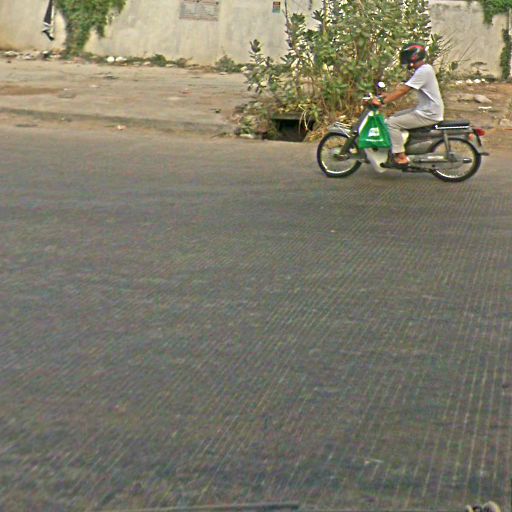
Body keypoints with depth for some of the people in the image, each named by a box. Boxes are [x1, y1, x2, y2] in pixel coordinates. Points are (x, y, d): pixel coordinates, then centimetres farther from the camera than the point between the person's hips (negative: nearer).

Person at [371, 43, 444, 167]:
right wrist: (388, 94, 9)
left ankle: (401, 156, -14)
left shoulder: (423, 71, -19)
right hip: (425, 110, 11)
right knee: (394, 117, 16)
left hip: (429, 115, -11)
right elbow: (404, 87, 17)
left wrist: (382, 101, -22)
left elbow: (403, 90, -23)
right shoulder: (424, 69, 15)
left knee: (391, 123, -15)